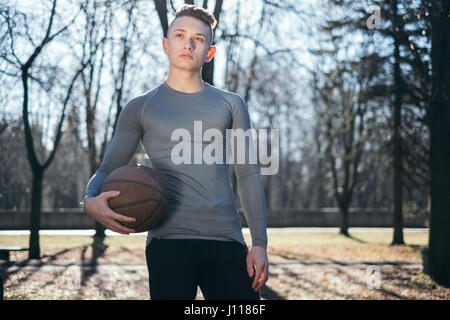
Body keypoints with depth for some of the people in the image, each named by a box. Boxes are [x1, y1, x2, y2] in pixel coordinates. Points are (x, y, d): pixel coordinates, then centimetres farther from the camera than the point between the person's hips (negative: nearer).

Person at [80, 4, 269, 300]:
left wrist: (259, 243, 3)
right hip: (168, 240, -1)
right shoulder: (140, 107, 12)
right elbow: (107, 170, 11)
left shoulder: (231, 105, 15)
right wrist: (91, 200, -14)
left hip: (226, 241, 2)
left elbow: (249, 175, 12)